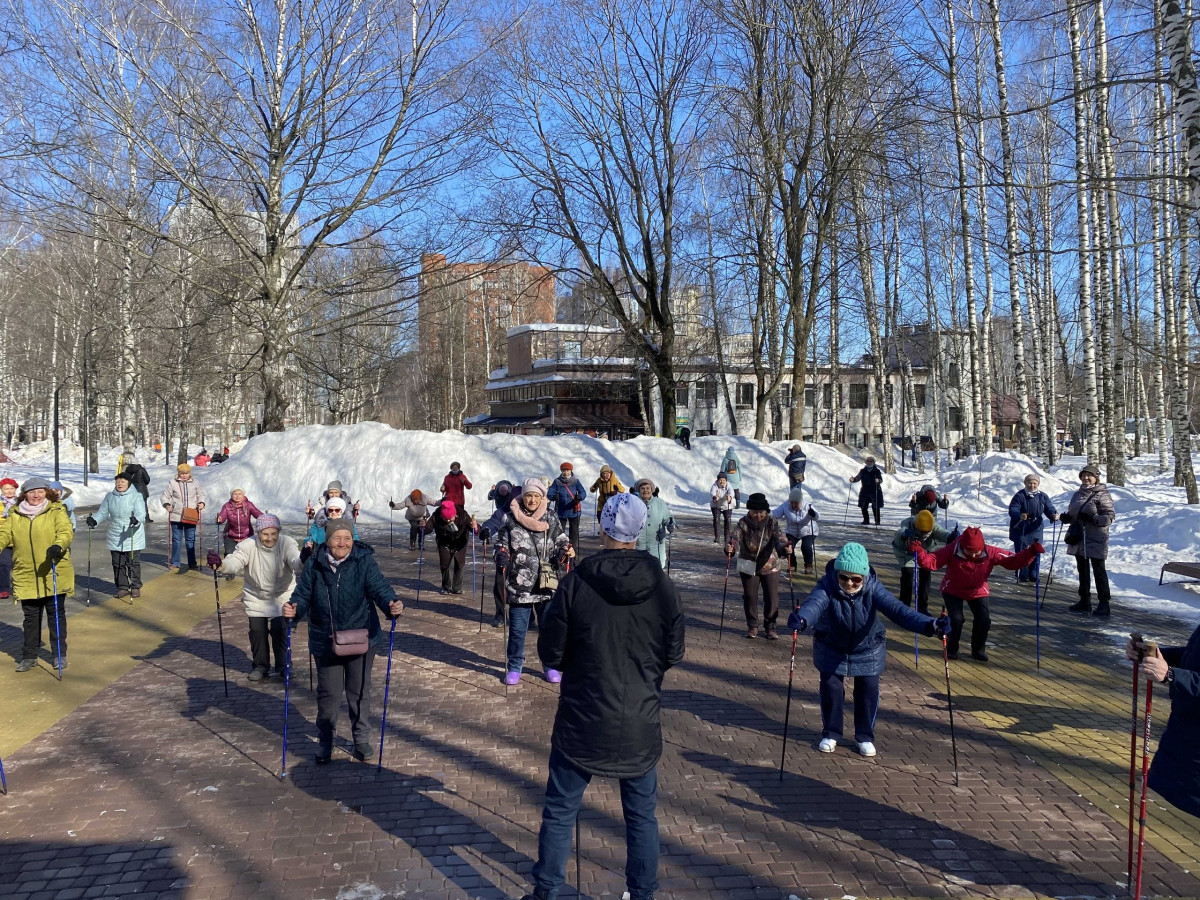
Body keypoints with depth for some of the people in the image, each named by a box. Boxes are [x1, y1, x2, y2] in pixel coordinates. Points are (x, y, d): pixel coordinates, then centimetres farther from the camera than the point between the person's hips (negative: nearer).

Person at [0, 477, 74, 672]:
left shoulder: (57, 511, -2)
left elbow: (66, 531, -15)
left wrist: (58, 546, -35)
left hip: (55, 575, -3)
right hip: (26, 576, 3)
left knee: (56, 614, 6)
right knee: (30, 617, 11)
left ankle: (60, 654, 18)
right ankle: (29, 656, 22)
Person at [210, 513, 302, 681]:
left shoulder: (287, 543, -22)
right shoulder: (248, 546, -20)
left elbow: (295, 562, -37)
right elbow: (235, 562, -34)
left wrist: (303, 561, -62)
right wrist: (220, 565, -58)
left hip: (282, 596, -1)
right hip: (256, 597, 1)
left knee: (279, 630, -6)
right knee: (257, 631, 2)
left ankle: (283, 666, 17)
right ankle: (260, 665, 25)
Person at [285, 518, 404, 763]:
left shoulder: (364, 561, -11)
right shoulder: (314, 564, -6)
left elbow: (379, 587, -20)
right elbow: (303, 594, -5)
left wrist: (392, 605, -40)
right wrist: (294, 609, -27)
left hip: (361, 639, -1)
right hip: (325, 641, 1)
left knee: (359, 691, 13)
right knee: (328, 692, 11)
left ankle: (362, 739, 32)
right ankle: (324, 742, 32)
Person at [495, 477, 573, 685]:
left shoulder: (551, 520, 2)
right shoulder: (511, 519, -1)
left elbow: (561, 543, 8)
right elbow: (501, 543, 9)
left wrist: (567, 552, -13)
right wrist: (503, 559, -10)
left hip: (546, 585, 1)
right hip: (519, 585, -1)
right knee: (517, 629, 6)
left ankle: (551, 666, 27)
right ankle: (514, 667, 23)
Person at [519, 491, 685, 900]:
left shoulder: (576, 583, -15)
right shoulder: (662, 586, -8)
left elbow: (550, 654, -8)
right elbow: (673, 655, 1)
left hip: (582, 721, -1)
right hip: (641, 724, 2)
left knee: (559, 811, 15)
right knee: (642, 815, 17)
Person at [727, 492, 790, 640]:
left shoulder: (772, 523, -7)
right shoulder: (744, 523, -9)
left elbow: (779, 538, -19)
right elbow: (736, 537, -22)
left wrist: (785, 548, -42)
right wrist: (730, 548, -44)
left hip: (769, 566, 0)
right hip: (748, 566, 0)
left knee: (772, 597, 3)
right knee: (750, 596, 7)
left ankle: (769, 627, 18)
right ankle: (752, 626, 23)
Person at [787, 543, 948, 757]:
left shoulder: (872, 588, -28)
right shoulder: (827, 586, -32)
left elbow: (896, 609, -40)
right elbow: (814, 603, -52)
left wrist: (929, 625, -57)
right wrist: (802, 620, -77)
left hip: (868, 651, 1)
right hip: (831, 649, -1)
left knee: (868, 690, 6)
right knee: (831, 689, 3)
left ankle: (865, 736, 28)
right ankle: (830, 734, 26)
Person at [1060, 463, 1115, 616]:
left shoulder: (1102, 495, -9)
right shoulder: (1077, 495, 13)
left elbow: (1110, 515, -14)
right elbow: (1072, 513, 23)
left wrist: (1092, 518, -27)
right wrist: (1066, 517, 1)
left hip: (1095, 539, -7)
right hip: (1079, 539, 7)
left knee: (1099, 571, -1)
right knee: (1082, 570, 13)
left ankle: (1103, 603, 5)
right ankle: (1084, 601, 23)